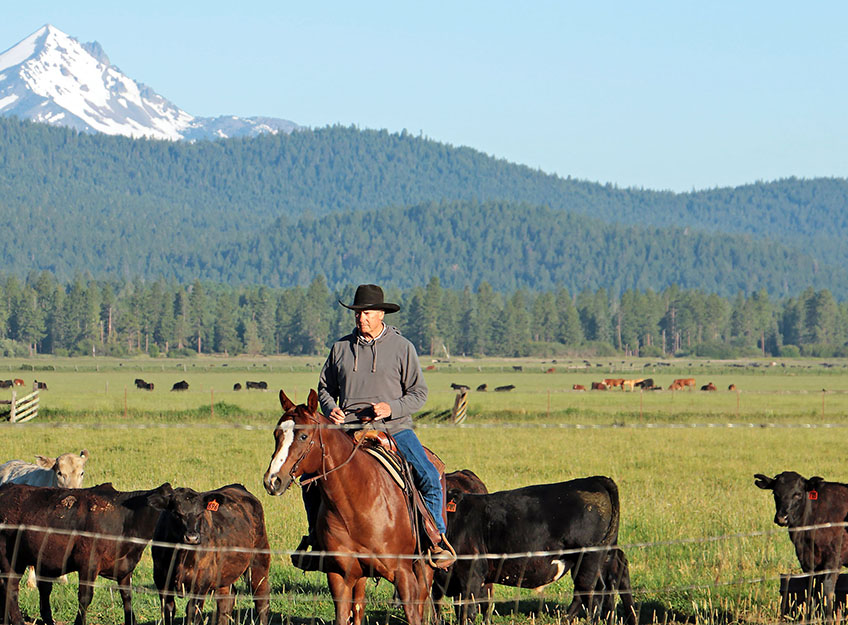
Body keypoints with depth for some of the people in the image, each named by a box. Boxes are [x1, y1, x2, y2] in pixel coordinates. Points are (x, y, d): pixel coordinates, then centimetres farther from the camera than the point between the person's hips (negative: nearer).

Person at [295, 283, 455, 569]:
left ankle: (437, 538, -10)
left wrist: (392, 408, -16)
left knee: (429, 477, -22)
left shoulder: (402, 347, 2)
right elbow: (325, 388, 21)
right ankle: (315, 534, 13)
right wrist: (330, 409, -1)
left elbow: (419, 393, 2)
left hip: (394, 428, -2)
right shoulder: (341, 347, 10)